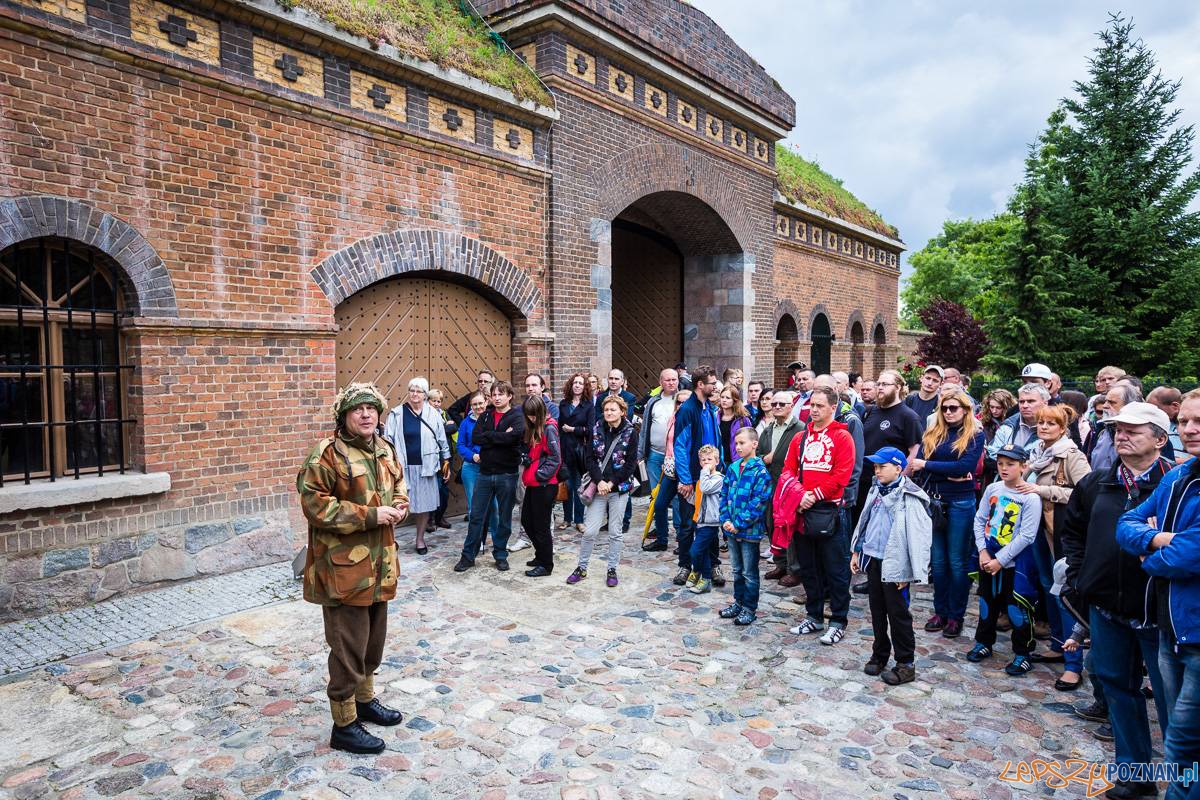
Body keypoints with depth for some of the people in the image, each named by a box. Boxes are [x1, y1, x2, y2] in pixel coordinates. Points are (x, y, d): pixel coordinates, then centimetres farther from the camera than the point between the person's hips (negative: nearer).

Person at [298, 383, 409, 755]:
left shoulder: (385, 449, 8)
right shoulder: (327, 453, -15)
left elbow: (399, 485, 22)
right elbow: (314, 503, -20)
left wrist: (398, 506, -1)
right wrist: (369, 516, -22)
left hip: (380, 563, 8)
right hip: (344, 567, -8)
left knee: (373, 639, 21)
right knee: (348, 645, 1)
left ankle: (365, 699, 41)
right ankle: (344, 725, 16)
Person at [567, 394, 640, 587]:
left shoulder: (630, 433, -4)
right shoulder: (596, 430, 2)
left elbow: (630, 463, -7)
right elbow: (589, 458, -1)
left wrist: (611, 483, -12)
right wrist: (599, 481, -13)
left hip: (619, 489, -2)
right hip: (598, 487, 2)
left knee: (615, 532, 7)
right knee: (589, 530, 1)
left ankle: (612, 569, 20)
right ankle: (582, 568, 17)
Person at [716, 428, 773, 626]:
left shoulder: (760, 471, -14)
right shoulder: (733, 468, 6)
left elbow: (759, 502, -18)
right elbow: (724, 495, 10)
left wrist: (739, 524, -17)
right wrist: (725, 519, -2)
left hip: (750, 530, -6)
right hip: (731, 529, 6)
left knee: (749, 572, 6)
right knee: (736, 570, 19)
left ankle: (750, 609, 18)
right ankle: (738, 602, 33)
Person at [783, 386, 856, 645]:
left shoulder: (841, 437, -5)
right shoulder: (800, 438, 12)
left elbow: (841, 475, -14)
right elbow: (788, 469, 8)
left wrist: (815, 494, -17)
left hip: (829, 510, -5)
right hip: (802, 510, 6)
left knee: (835, 570, 3)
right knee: (808, 568, 15)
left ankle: (838, 622, 14)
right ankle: (814, 616, 28)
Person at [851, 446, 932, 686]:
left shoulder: (909, 497, -15)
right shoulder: (876, 490, 9)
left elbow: (917, 536, -18)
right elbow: (864, 522, 17)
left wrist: (909, 572, -20)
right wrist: (857, 552, 17)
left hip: (894, 564, -7)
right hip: (873, 560, 7)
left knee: (898, 614, 2)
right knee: (877, 611, 16)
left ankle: (906, 664, 14)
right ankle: (879, 655, 30)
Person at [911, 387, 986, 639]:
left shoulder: (975, 435, -1)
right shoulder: (932, 434, 9)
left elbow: (966, 466, -15)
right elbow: (917, 466, -1)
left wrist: (927, 465, -13)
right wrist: (948, 475, -16)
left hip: (960, 503, -3)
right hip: (934, 500, 3)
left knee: (957, 561, 5)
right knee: (937, 559, 10)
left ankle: (956, 616, 15)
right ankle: (940, 611, 21)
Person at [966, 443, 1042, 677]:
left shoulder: (1030, 497, -15)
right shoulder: (992, 489, 0)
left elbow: (1026, 536, -17)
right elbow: (980, 520, 5)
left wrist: (1000, 560, -16)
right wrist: (983, 551, -6)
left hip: (1015, 562, -5)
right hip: (988, 559, 5)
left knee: (1017, 608, 2)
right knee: (987, 602, 18)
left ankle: (1022, 654, 19)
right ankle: (984, 643, 34)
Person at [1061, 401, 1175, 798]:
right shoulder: (1096, 484, 6)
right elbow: (1073, 530, 18)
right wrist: (1076, 576, 11)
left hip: (1157, 608, -5)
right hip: (1106, 604, 6)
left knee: (1171, 695, 5)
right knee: (1116, 684, 15)